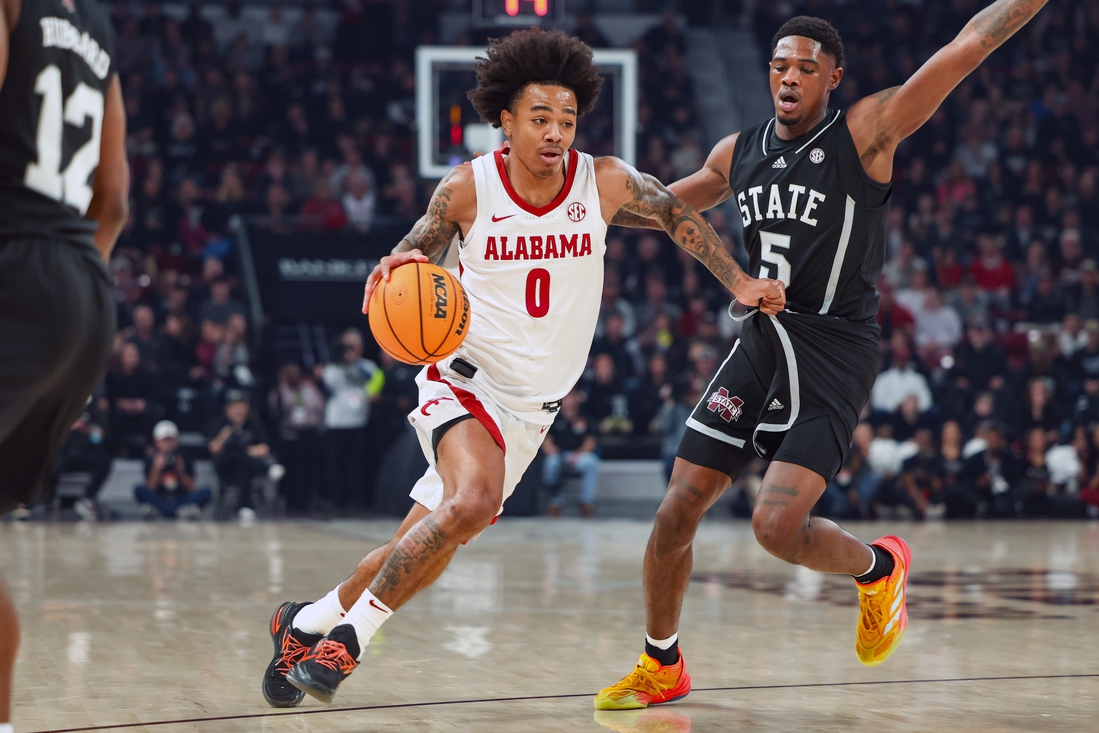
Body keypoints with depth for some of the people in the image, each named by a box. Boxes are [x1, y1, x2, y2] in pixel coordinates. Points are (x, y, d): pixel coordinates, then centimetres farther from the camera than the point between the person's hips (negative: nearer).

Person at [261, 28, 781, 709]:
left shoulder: (605, 182, -7)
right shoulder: (468, 187, -11)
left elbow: (676, 211, 10)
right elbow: (417, 251, 3)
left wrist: (739, 282, 4)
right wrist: (396, 267, -20)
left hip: (533, 406, 4)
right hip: (466, 378, -3)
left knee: (428, 547, 4)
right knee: (474, 502, -31)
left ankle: (308, 623, 27)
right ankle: (349, 635, -17)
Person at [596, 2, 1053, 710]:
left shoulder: (867, 131, -7)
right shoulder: (740, 153, 10)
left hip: (834, 355, -6)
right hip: (760, 341, 6)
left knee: (778, 525, -18)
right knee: (677, 511, 3)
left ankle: (878, 569, 15)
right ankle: (662, 665, 23)